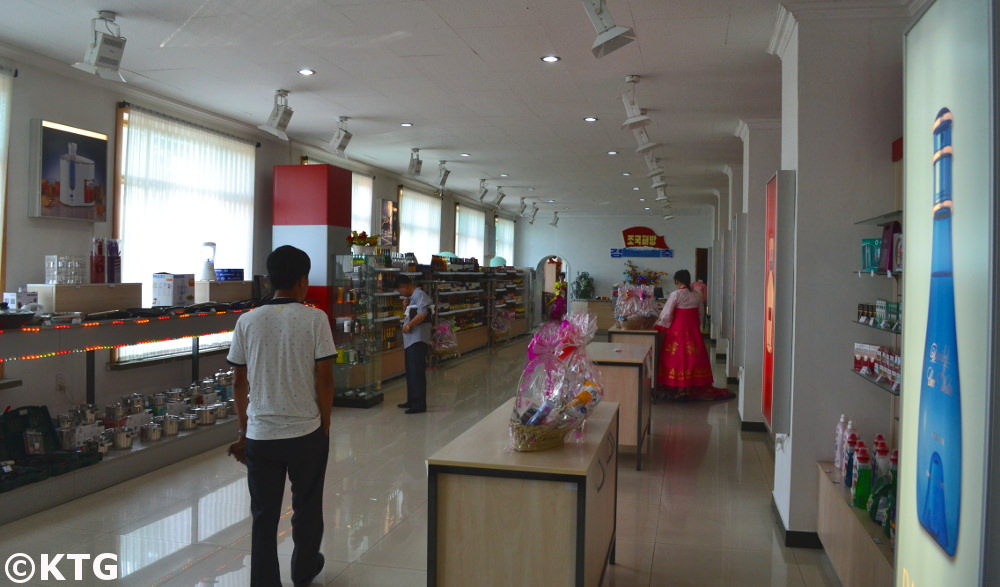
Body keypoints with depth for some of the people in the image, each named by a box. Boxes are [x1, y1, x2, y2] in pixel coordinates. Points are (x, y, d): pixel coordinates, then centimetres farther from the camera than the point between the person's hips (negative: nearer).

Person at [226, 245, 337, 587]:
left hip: (260, 435, 2)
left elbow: (239, 383, 4)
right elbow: (324, 380, -9)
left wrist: (244, 430, 16)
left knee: (264, 516, 11)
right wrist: (325, 427, 4)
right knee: (306, 508, 19)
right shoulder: (315, 319, -10)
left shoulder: (247, 321, -1)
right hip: (306, 433, -1)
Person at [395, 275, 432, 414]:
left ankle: (420, 404, -7)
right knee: (411, 371, 15)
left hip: (418, 340, -10)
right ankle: (412, 400, 24)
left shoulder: (420, 295, -11)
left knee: (417, 372, -9)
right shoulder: (412, 297, 18)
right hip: (410, 340, 10)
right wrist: (405, 307, 5)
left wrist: (408, 325, -15)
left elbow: (422, 314, -23)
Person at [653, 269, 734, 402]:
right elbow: (701, 314, 10)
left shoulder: (675, 295, -12)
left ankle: (679, 390, 3)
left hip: (678, 331, -5)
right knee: (694, 357, 10)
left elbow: (666, 314, -11)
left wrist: (658, 326, 3)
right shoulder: (697, 295, 4)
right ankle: (696, 388, 15)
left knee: (678, 358, 1)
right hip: (693, 330, 5)